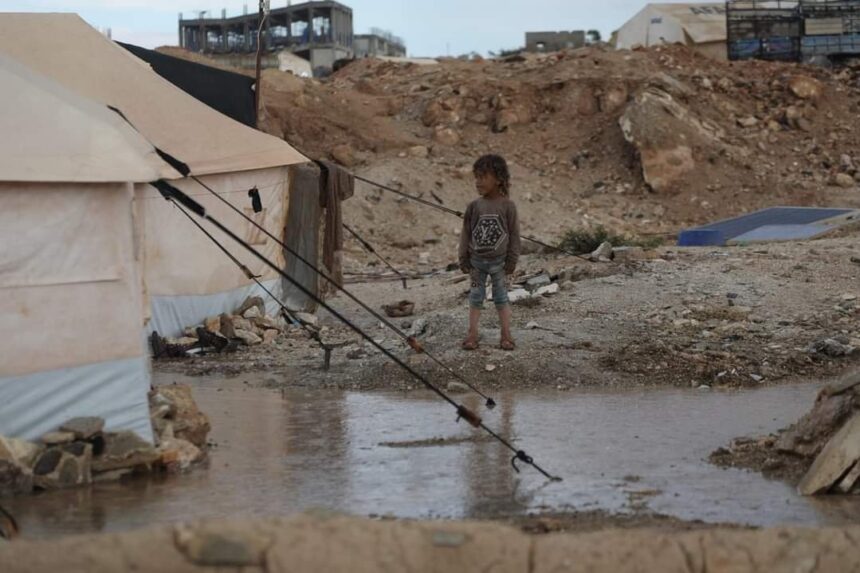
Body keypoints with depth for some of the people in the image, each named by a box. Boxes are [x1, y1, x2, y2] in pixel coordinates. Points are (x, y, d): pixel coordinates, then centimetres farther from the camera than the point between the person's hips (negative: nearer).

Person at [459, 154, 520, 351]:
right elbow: (466, 233, 2)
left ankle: (506, 334, 13)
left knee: (501, 297, 6)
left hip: (498, 261, -2)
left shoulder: (507, 206, -9)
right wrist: (464, 260, 0)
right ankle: (472, 334, 13)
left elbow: (514, 235, -5)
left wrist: (511, 261, -5)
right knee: (476, 297, 8)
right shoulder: (474, 206, -3)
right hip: (477, 260, 2)